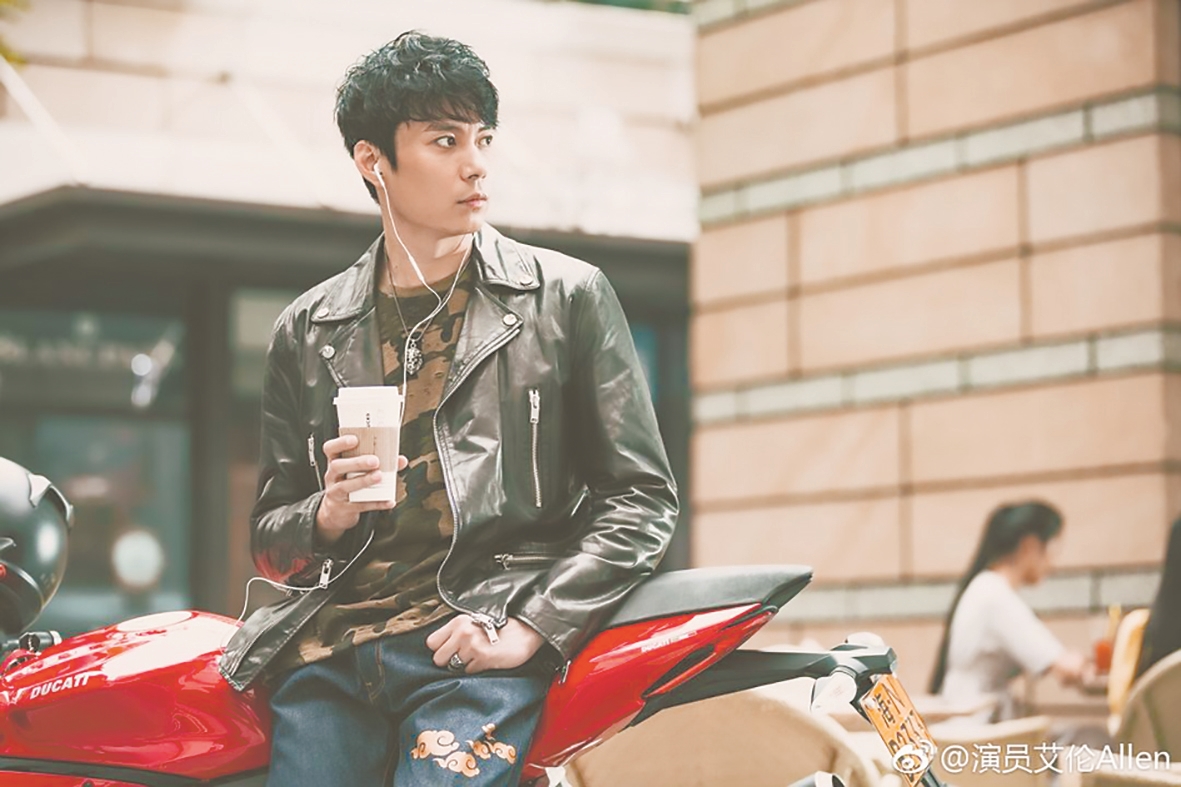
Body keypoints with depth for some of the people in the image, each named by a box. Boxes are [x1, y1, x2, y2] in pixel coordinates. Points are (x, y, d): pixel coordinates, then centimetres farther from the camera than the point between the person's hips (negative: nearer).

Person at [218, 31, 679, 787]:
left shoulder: (568, 296, 9)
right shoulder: (309, 332, 16)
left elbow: (642, 496, 4)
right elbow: (271, 539, 20)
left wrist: (528, 628, -8)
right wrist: (328, 516, -4)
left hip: (475, 645, -3)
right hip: (331, 650, 3)